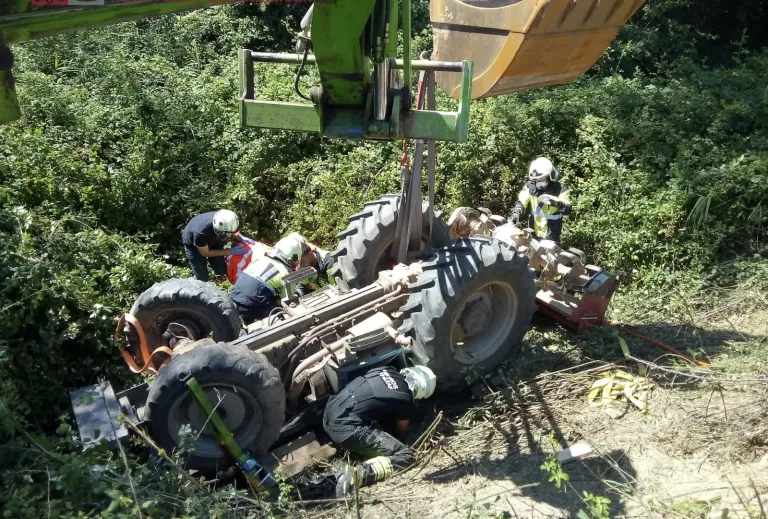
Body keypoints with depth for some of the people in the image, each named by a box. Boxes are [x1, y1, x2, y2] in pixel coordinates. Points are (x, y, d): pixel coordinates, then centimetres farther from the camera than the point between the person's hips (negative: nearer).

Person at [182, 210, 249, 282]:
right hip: (192, 243, -4)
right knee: (202, 278, -5)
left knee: (222, 271, 2)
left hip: (211, 238, 4)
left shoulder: (222, 218, -33)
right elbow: (205, 253, -24)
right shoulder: (200, 232, -45)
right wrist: (230, 251, -28)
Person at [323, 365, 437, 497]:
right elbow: (400, 431, 18)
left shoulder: (387, 370, 14)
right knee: (406, 456, -7)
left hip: (329, 414, 8)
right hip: (346, 429, -8)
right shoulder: (405, 399, -2)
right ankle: (356, 475, -24)